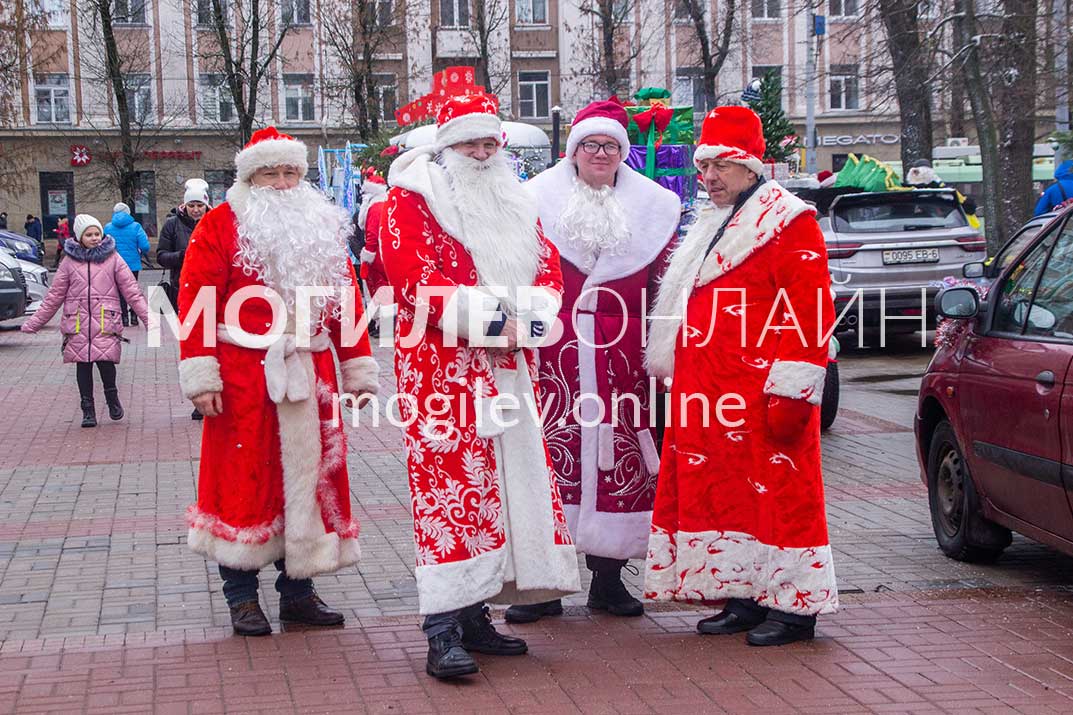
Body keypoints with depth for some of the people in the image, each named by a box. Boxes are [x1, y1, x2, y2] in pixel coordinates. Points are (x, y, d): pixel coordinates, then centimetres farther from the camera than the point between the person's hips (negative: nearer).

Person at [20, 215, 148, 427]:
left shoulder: (113, 259, 6)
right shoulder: (70, 262, 9)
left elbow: (131, 291, 5)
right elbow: (54, 297, 13)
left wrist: (149, 317, -3)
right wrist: (33, 324, 12)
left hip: (105, 324, -2)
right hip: (77, 325, 2)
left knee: (105, 360, -14)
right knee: (83, 364, 2)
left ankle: (112, 397, 14)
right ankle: (88, 410, 14)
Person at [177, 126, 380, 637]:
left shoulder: (323, 229, 14)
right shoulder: (221, 225, -1)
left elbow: (346, 300, 15)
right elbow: (197, 302, -8)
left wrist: (358, 369, 11)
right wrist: (200, 376, -15)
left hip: (308, 375, 5)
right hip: (243, 378, -5)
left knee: (309, 476, 8)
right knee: (244, 479, 0)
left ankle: (298, 590, 19)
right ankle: (242, 597, 11)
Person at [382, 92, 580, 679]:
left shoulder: (515, 204, 18)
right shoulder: (411, 202, -3)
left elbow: (548, 268, 10)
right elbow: (416, 280, -14)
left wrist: (523, 322, -10)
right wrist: (491, 324, -18)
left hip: (510, 367, 7)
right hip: (442, 365, -7)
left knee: (515, 481, 7)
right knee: (447, 484, -12)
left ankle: (474, 615, 17)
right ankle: (443, 634, -12)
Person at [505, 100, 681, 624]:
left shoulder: (651, 208, 12)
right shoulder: (538, 201, 8)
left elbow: (664, 285, 12)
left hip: (620, 359, 2)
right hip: (554, 354, -1)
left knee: (618, 457, 3)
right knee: (549, 454, -5)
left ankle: (608, 576, 14)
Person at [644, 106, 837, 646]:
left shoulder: (788, 222, -6)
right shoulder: (709, 227, 21)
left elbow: (810, 313, -14)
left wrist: (791, 392, -19)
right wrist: (679, 379, 21)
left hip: (762, 395, -9)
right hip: (708, 396, 9)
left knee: (775, 493, -5)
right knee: (721, 493, 9)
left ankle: (791, 606, 3)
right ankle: (743, 598, 18)